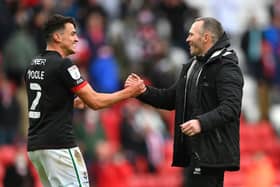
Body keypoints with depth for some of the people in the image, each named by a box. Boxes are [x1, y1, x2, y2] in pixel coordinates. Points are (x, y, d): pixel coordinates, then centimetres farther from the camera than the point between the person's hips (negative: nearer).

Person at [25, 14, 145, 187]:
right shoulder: (63, 65, -12)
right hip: (59, 145, -9)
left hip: (35, 146, 9)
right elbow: (95, 102, -11)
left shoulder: (34, 66, 13)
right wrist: (129, 92, -2)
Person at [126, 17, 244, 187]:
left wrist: (202, 122, -36)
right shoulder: (193, 66, 20)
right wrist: (143, 91, 7)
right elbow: (170, 99, 22)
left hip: (211, 152, -10)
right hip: (194, 150, 10)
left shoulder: (226, 68, -11)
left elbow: (230, 107, -23)